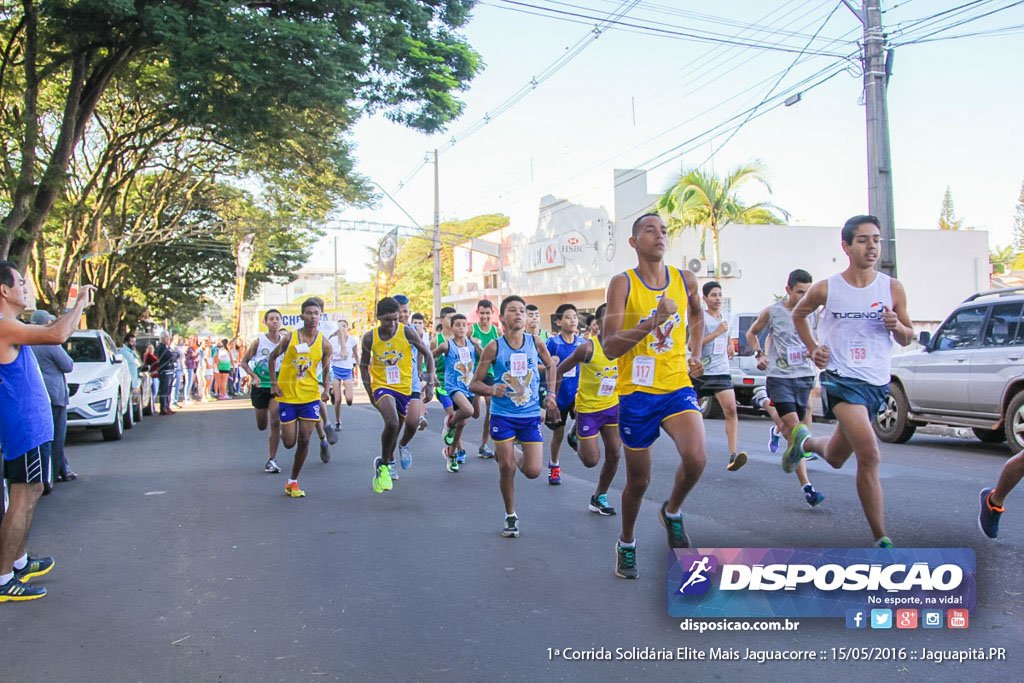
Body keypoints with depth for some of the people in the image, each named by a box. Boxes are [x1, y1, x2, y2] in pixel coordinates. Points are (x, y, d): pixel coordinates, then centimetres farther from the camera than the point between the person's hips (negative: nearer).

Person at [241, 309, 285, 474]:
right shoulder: (259, 341, -6)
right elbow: (244, 362, 2)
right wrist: (254, 376, -12)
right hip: (260, 386, 1)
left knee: (275, 422, -16)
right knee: (262, 426, 9)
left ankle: (272, 460, -6)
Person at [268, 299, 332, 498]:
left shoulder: (324, 343, -2)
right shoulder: (289, 337, -6)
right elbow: (272, 358, 7)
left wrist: (325, 390, -5)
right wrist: (273, 383, -1)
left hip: (310, 395, 1)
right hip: (287, 394, -1)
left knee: (304, 440, -4)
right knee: (289, 442, 0)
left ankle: (293, 482, 11)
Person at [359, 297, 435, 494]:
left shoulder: (407, 332, -11)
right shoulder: (369, 338, -8)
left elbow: (427, 354, 0)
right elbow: (363, 364, 8)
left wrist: (430, 382, -6)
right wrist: (369, 390, 3)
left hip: (405, 386, 2)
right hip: (381, 386, -2)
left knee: (408, 426, 15)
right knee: (392, 423, -28)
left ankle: (389, 460, 46)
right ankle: (382, 464, -5)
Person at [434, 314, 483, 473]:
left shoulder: (472, 344, 3)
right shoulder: (446, 346, -8)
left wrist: (478, 346, -12)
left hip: (470, 387, 4)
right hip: (454, 387, -4)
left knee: (462, 423, 8)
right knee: (468, 410, -32)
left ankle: (451, 454, 28)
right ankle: (450, 423, 1)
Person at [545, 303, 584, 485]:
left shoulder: (583, 343, 0)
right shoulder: (552, 343, -9)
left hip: (577, 393, 2)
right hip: (558, 395, -1)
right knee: (558, 433, 12)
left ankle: (575, 432, 2)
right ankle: (554, 466, 35)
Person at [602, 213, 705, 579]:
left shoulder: (685, 280, 3)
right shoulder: (622, 283, -8)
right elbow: (610, 348, -17)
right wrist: (652, 323, -29)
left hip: (678, 387, 2)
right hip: (637, 392, -2)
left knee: (695, 458, -23)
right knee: (638, 481, 8)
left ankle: (673, 511, 10)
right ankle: (626, 545, 36)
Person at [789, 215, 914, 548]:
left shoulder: (893, 288, 2)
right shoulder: (825, 289, -4)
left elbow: (907, 338, 11)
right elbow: (798, 314, 16)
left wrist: (897, 327, -12)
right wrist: (812, 348, 4)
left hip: (878, 383, 4)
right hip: (841, 379, -4)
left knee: (836, 457, 17)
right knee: (869, 455, -22)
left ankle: (804, 440, 52)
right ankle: (882, 539, -11)